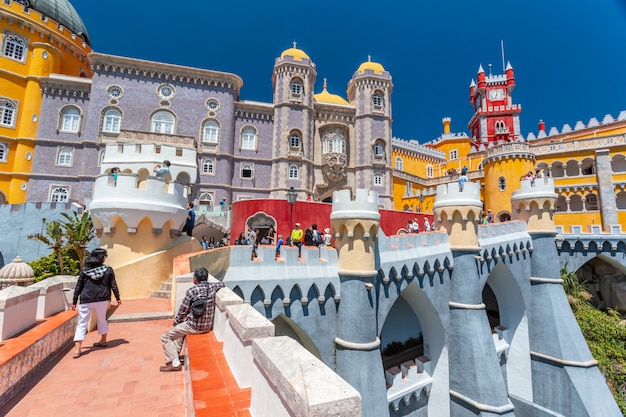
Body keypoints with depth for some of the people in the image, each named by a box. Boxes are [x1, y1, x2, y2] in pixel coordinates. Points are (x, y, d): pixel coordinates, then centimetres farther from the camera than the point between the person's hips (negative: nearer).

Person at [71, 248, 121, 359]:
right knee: (102, 319, 20)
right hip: (102, 299, 1)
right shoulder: (108, 270, -2)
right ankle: (103, 341, 33)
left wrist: (74, 302, 10)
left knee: (82, 323, 4)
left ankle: (77, 349, -3)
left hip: (86, 300, 0)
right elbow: (113, 285, 1)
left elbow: (78, 287, 2)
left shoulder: (85, 270, 0)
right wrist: (118, 298, 11)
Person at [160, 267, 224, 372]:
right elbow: (222, 284, 21)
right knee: (179, 329, 33)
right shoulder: (212, 287, -2)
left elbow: (182, 311, -9)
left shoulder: (192, 291, -17)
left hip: (195, 326, -7)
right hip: (208, 326, 7)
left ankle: (175, 363, 8)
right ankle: (176, 354, 34)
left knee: (165, 336, 10)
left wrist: (174, 324, 8)